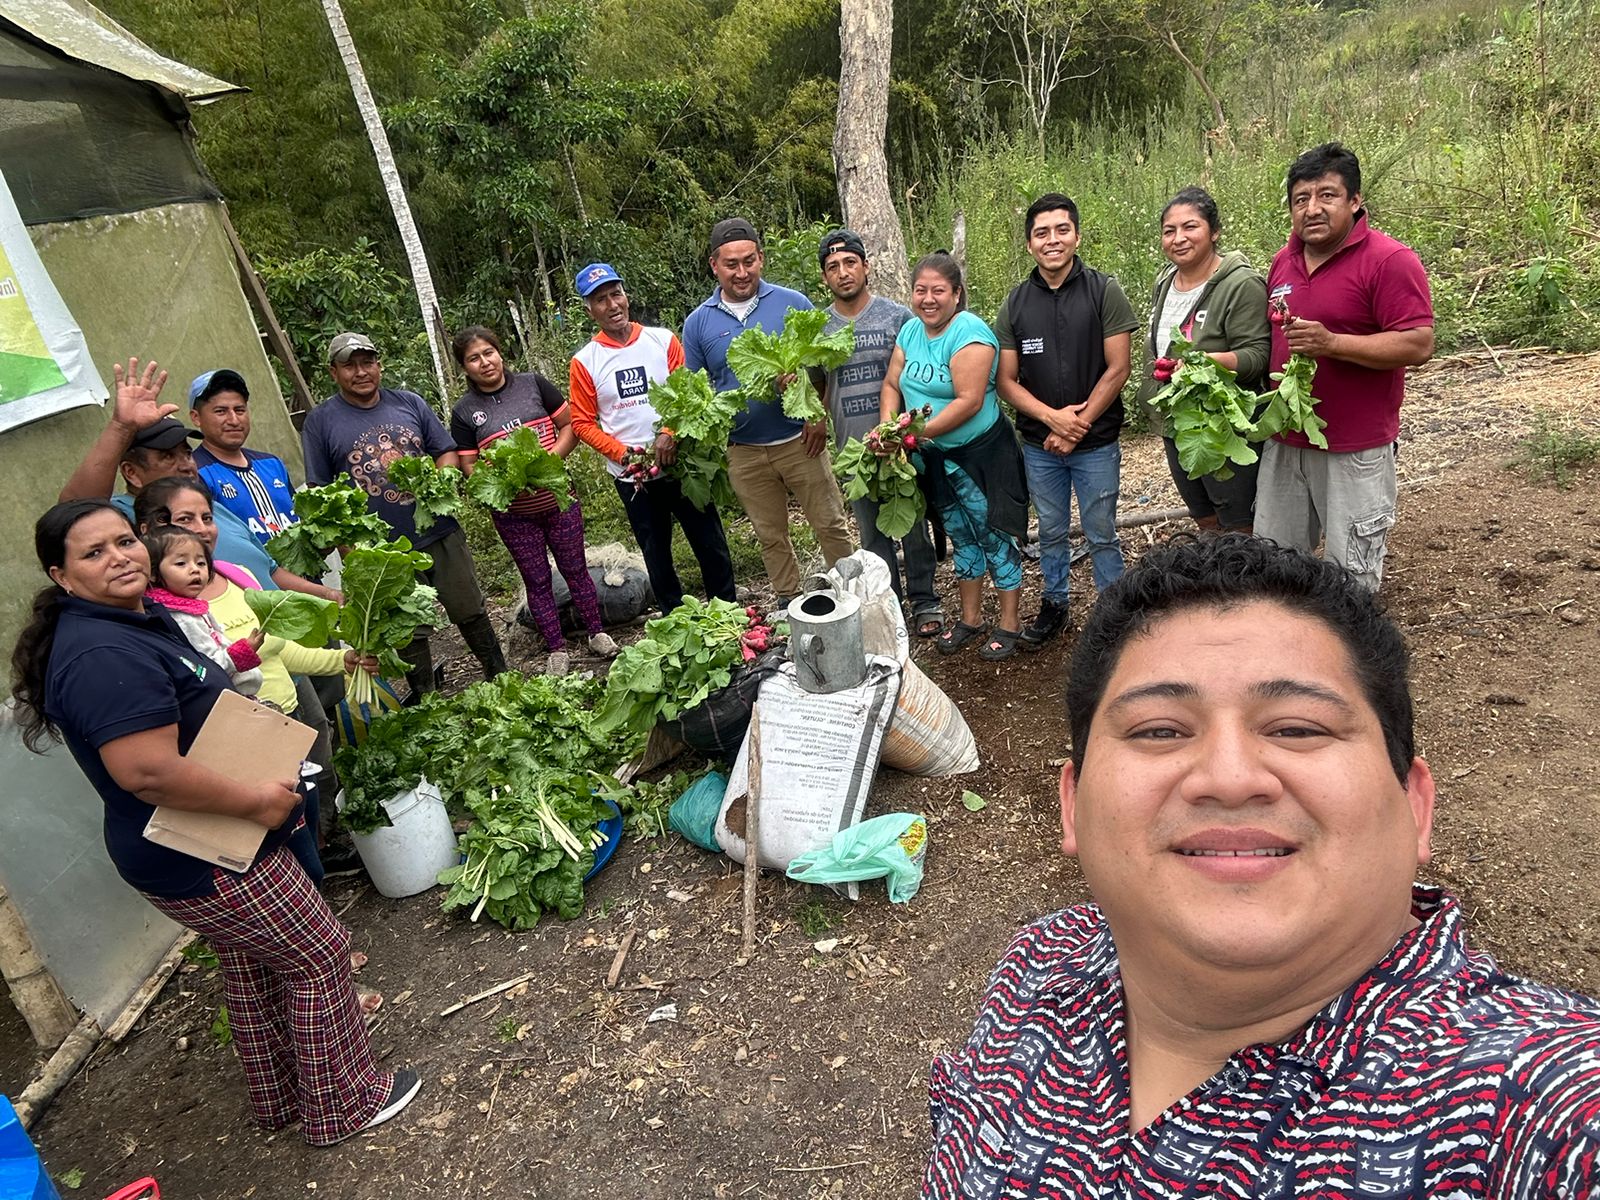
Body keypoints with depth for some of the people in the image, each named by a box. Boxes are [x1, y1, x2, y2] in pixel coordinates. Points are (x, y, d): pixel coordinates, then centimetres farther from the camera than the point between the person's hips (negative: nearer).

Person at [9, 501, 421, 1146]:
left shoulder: (140, 617, 6)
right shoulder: (104, 656, -28)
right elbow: (146, 771, -35)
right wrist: (255, 801, -25)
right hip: (204, 862, -11)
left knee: (252, 969, 25)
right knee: (319, 956, 4)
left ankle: (280, 1100, 44)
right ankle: (345, 1105, 23)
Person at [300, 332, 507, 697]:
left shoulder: (410, 403, 7)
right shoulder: (320, 421, -1)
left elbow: (446, 451, 10)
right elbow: (320, 492, -3)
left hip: (440, 534, 2)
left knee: (470, 612, 12)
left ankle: (500, 678, 30)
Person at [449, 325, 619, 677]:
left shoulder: (533, 384, -1)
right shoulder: (464, 412, -2)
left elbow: (571, 425, 0)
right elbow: (470, 468, -2)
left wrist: (551, 457, -16)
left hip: (558, 500, 0)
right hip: (513, 514, 0)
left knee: (575, 569, 12)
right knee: (536, 581, 10)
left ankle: (597, 633, 29)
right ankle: (556, 649, 23)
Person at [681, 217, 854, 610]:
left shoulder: (793, 304, -3)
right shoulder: (698, 323, 2)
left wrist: (818, 417, -13)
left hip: (798, 441, -2)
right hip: (743, 452, 2)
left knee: (830, 525, 5)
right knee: (771, 537, 15)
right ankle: (788, 604, 31)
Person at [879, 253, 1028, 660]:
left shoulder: (969, 332, -19)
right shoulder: (911, 330, 4)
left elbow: (969, 401, -26)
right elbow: (892, 384, 7)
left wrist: (917, 433, -24)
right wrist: (888, 427, -11)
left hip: (982, 454, -8)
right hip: (936, 458, 8)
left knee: (993, 537, 1)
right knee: (961, 538, 18)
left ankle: (1010, 623, 16)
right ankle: (970, 619, 32)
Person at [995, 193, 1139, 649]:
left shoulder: (1104, 291, -6)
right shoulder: (1016, 303, 2)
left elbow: (1118, 369, -9)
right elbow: (1005, 380, 0)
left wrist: (1078, 425, -13)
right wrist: (1052, 416, -14)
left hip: (1096, 443, -2)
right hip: (1038, 445, 3)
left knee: (1101, 536, 7)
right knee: (1051, 532, 16)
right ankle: (1054, 604, 33)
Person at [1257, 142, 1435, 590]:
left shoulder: (1390, 261, -12)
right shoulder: (1284, 261, 10)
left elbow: (1418, 345, -18)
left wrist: (1331, 342, -27)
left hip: (1355, 451, -6)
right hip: (1284, 441, 7)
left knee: (1351, 579, 5)